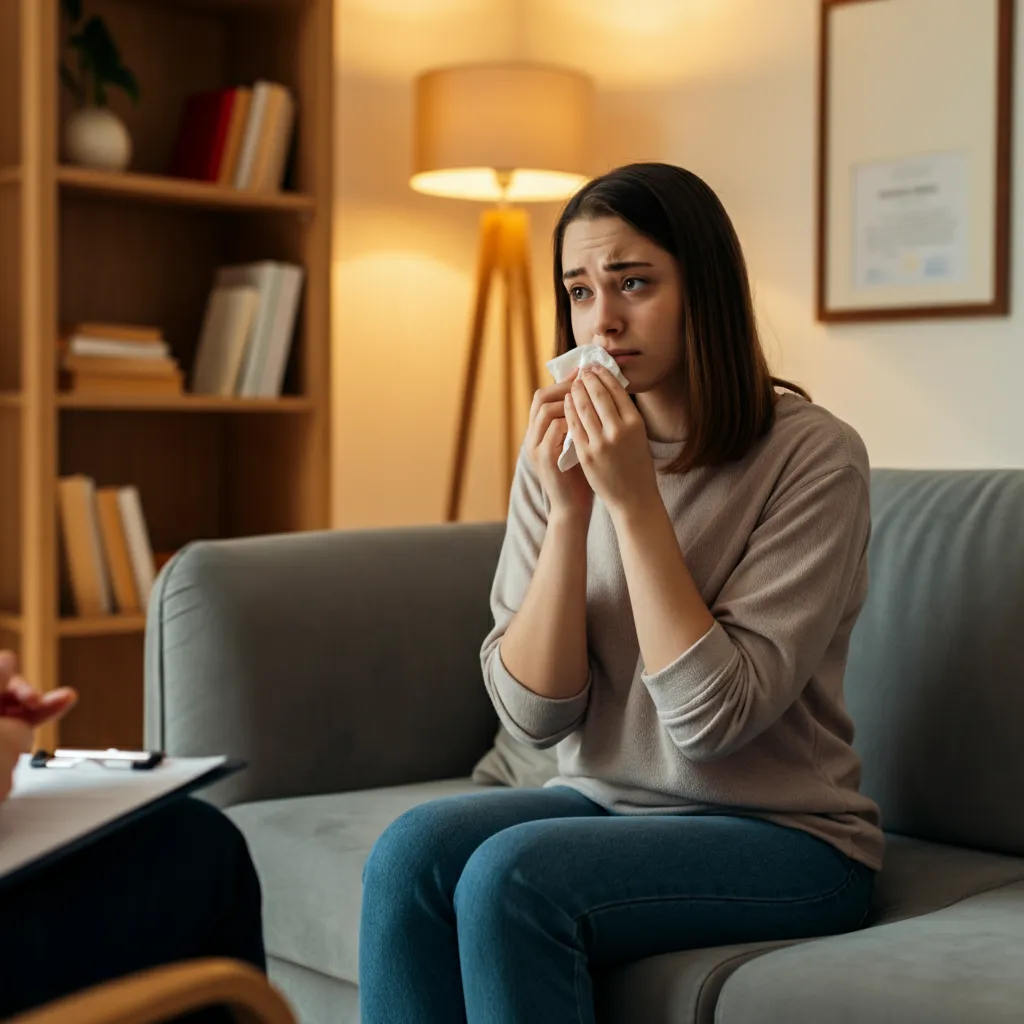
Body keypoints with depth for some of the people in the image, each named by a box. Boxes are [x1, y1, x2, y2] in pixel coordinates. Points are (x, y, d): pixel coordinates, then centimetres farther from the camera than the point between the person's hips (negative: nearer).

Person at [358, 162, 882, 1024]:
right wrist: (568, 509, -16)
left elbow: (715, 716, -18)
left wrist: (634, 500, -22)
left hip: (782, 835, -4)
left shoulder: (812, 455, -12)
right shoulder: (567, 450, 2)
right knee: (414, 850, -24)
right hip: (607, 806, 5)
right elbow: (534, 713, -4)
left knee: (511, 874, -28)